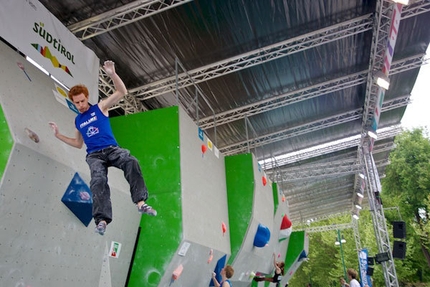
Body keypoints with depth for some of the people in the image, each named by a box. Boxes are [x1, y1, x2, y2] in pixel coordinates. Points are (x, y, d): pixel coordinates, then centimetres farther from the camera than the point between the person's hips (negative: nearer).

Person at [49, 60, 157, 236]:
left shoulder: (100, 107, 9)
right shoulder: (77, 121, 20)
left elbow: (122, 92, 0)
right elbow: (78, 144, 31)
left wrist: (112, 74, -15)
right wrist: (59, 135, 22)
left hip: (112, 149, -2)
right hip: (94, 155, 2)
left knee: (131, 162, -35)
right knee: (98, 180, -29)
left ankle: (140, 202, -40)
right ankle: (102, 220, -41)